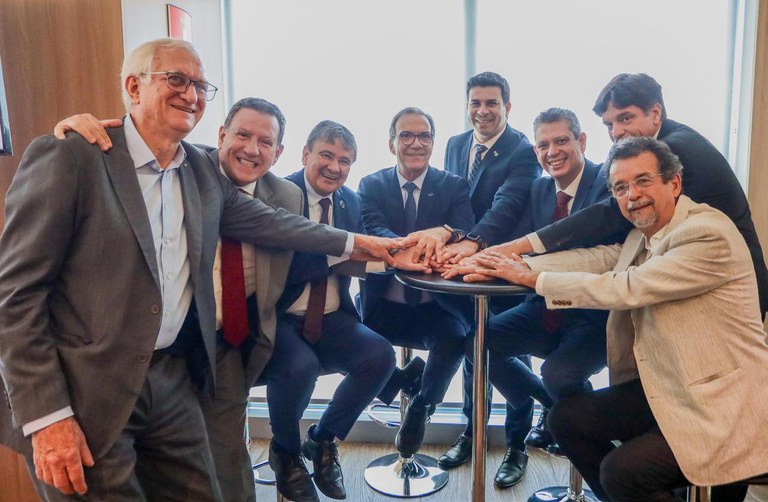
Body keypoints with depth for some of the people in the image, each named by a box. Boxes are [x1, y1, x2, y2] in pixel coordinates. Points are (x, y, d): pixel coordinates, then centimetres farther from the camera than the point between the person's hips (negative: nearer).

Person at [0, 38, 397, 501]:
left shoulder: (202, 170, 6)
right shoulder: (66, 158, -12)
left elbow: (266, 221, 16)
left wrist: (354, 244, 15)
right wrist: (45, 416, -16)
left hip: (172, 379, 6)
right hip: (81, 394, -5)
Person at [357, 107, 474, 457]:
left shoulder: (454, 186, 5)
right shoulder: (371, 185, 5)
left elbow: (465, 232, -12)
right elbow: (373, 230, -14)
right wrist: (404, 247, -38)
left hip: (437, 306, -1)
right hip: (384, 306, 1)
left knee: (455, 337, -30)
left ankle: (421, 405, 1)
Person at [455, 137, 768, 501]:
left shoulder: (709, 233, -20)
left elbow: (626, 289, -25)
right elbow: (595, 259, -3)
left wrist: (533, 278, -19)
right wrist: (512, 264, -15)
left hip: (719, 403, -8)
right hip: (662, 386, 8)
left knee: (621, 472, -20)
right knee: (566, 418, 4)